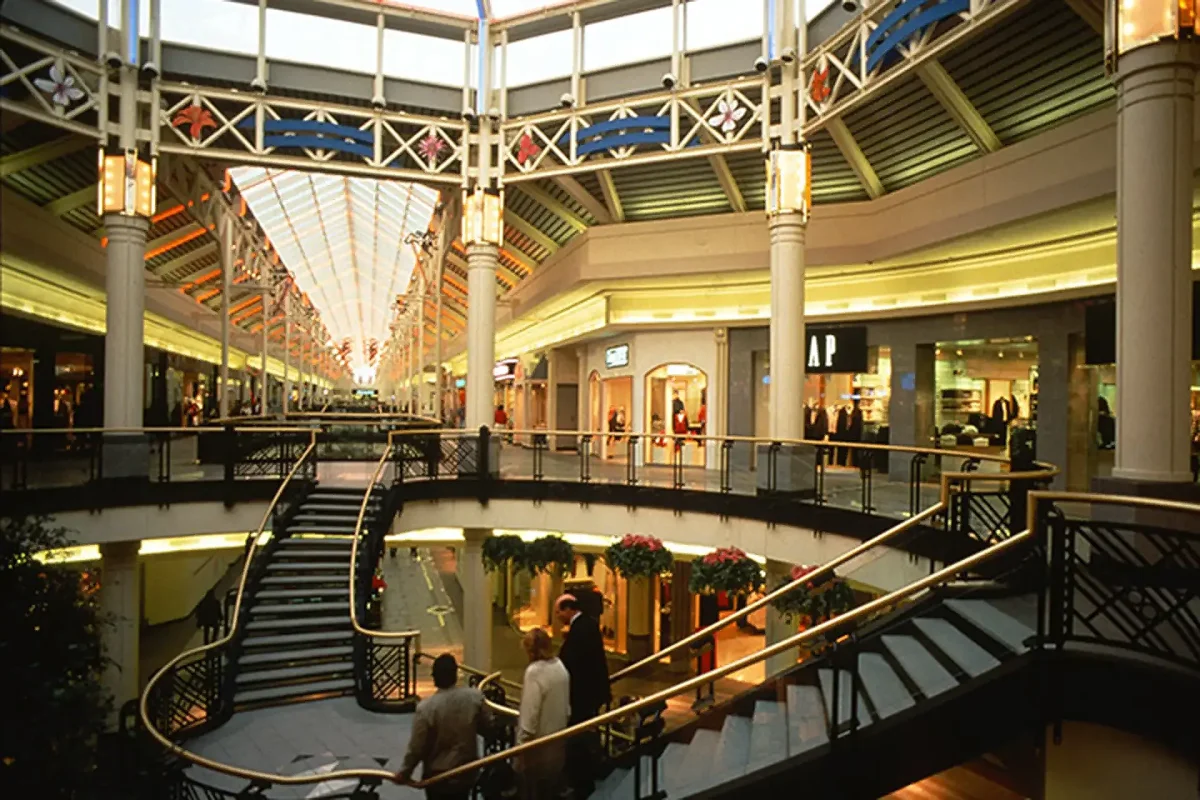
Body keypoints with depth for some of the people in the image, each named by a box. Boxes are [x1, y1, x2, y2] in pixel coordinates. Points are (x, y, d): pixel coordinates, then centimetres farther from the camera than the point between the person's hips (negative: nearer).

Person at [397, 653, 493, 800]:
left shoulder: (426, 707, -22)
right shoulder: (475, 696, -14)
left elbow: (417, 747, -14)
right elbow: (487, 727, -1)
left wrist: (404, 771, 3)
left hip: (437, 776, -3)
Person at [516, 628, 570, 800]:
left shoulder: (534, 671, -23)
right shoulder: (560, 666, -1)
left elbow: (530, 712, -23)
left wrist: (523, 740, -14)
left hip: (539, 740, -7)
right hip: (558, 735, 7)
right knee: (552, 784, 21)